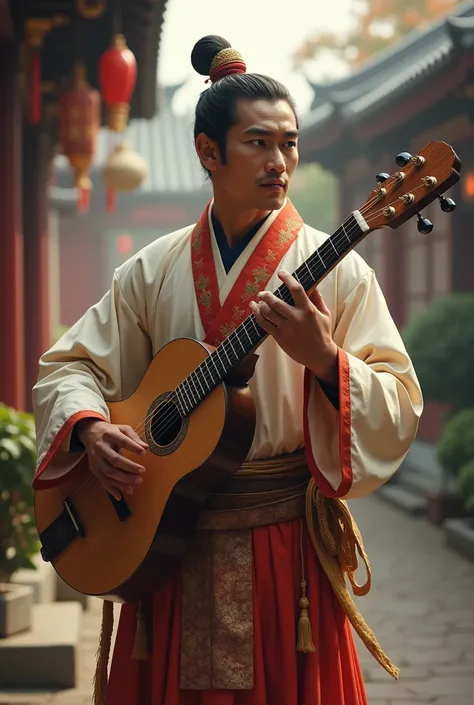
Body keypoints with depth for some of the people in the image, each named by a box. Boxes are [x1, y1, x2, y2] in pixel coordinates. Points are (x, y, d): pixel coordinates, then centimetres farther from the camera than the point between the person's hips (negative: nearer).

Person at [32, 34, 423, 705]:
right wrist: (88, 427, -10)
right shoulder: (155, 270, 5)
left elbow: (400, 411, -8)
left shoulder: (333, 269, -4)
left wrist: (324, 359, -25)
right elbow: (69, 365, 10)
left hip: (287, 545, -2)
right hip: (168, 544, 2)